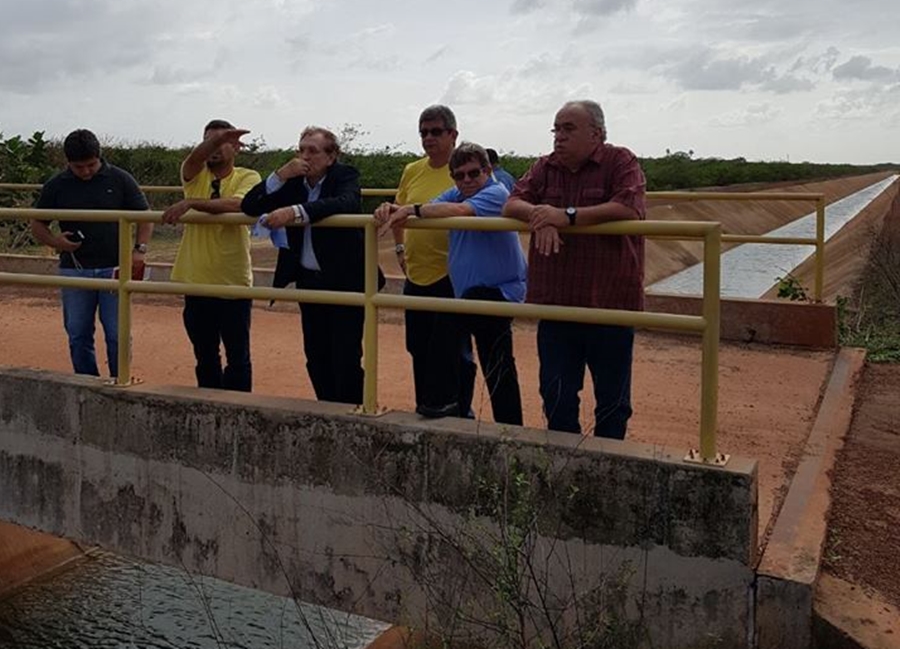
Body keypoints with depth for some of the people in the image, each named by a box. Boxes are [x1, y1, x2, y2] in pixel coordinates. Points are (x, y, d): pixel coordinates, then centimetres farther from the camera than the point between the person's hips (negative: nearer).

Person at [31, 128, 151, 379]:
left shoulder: (120, 180, 0)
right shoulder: (56, 186, 4)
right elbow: (37, 224, 12)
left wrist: (139, 250, -10)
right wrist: (54, 241, -10)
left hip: (114, 268, -2)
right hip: (74, 270, 2)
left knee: (117, 335, -2)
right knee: (78, 336, 8)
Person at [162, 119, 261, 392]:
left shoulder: (247, 178, -3)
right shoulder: (195, 174, 6)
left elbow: (236, 205, -25)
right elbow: (195, 157, -19)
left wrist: (190, 202, -32)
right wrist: (216, 139, -39)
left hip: (234, 283, -4)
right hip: (196, 281, 4)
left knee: (238, 357, 5)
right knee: (205, 357, 16)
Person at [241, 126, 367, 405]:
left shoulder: (345, 176, -8)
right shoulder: (293, 181, 5)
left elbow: (345, 203, -31)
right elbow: (249, 206, 0)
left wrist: (296, 211, -41)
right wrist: (281, 175, -13)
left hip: (344, 281, -5)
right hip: (308, 280, 5)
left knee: (346, 359, -4)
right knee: (316, 358, 11)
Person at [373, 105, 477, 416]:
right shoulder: (412, 171, 10)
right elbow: (400, 211, 21)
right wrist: (400, 248, 5)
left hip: (451, 275, -6)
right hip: (416, 275, 6)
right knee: (419, 350, 16)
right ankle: (424, 412, 31)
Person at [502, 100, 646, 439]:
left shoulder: (621, 162, -5)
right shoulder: (545, 167, 9)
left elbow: (629, 209, -22)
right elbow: (511, 204, 2)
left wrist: (568, 215, -24)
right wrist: (538, 214, -20)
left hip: (610, 304, -4)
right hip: (554, 305, 4)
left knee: (612, 399, 11)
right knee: (556, 398, 12)